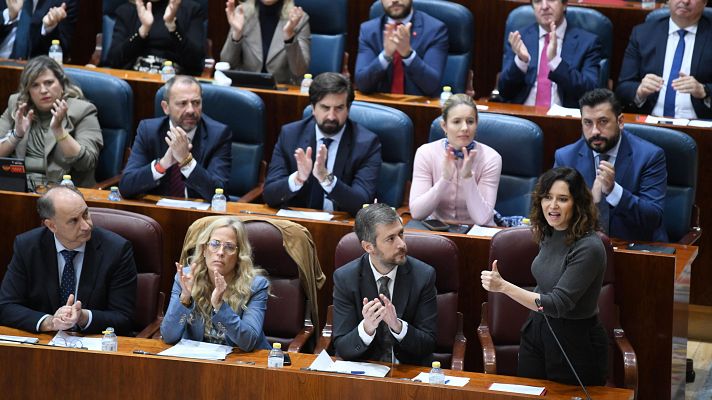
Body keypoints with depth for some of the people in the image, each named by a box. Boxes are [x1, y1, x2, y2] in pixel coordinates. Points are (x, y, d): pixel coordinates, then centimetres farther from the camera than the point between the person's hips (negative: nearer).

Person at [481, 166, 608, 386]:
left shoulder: (588, 248, -25)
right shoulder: (549, 234, 0)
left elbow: (558, 304, -28)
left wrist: (503, 286, -32)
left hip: (575, 344, -8)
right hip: (536, 332, 8)